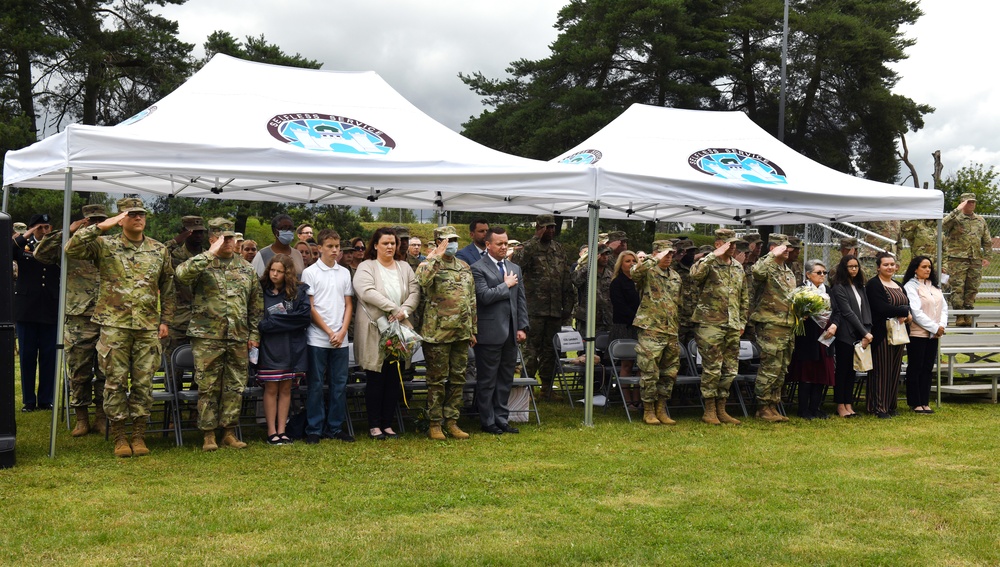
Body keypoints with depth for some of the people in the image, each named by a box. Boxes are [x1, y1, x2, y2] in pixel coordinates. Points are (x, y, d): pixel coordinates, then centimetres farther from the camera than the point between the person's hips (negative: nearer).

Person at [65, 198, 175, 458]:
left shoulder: (159, 250, 11)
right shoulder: (105, 245, 3)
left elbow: (167, 288, 17)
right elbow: (72, 249, -12)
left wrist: (165, 320, 11)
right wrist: (101, 226, -15)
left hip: (148, 327, 2)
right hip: (114, 325, -2)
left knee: (143, 382, 4)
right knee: (116, 381, 1)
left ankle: (139, 435, 13)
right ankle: (118, 437, 11)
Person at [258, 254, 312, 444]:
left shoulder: (299, 291, 1)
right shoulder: (262, 291, 0)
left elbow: (306, 316, -9)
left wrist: (272, 322, -11)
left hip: (292, 348, 1)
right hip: (269, 348, -1)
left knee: (286, 388, 8)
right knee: (271, 388, 2)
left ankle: (281, 430, 14)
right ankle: (271, 432, 7)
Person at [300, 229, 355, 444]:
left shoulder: (344, 273, 10)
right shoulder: (310, 273, -2)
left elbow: (348, 305, 11)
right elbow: (309, 307, -4)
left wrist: (342, 332, -3)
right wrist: (329, 332, -9)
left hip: (341, 339, 4)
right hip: (317, 338, -4)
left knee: (339, 384, 6)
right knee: (315, 385, 1)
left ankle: (335, 427, 16)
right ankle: (314, 429, 9)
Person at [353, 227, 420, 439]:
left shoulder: (404, 268, 13)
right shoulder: (366, 267, -1)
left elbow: (415, 292, 2)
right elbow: (367, 291, -18)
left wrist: (403, 312, -15)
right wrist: (393, 309, -20)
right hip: (374, 332, -4)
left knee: (395, 380, 6)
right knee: (375, 379, 0)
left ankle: (387, 423, 15)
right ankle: (374, 425, 8)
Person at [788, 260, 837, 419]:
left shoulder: (828, 291, 14)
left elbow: (835, 312, 13)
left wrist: (834, 325, -4)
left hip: (825, 338, 6)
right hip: (808, 339, -6)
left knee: (822, 375, 7)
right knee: (806, 375, -1)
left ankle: (815, 408, 16)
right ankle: (804, 410, 6)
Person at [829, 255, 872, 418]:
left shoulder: (859, 287, 15)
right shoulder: (839, 287, -6)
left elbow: (866, 310, 7)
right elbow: (848, 312, -12)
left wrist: (867, 332, -7)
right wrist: (865, 333, -14)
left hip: (858, 336, 6)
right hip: (845, 335, -6)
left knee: (852, 370, 8)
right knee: (842, 370, 0)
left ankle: (849, 404, 13)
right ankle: (840, 406, 6)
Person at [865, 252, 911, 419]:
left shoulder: (898, 286, 19)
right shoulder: (873, 284, -6)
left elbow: (908, 305, 8)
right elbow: (881, 308, -19)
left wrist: (905, 315, -14)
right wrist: (903, 311, -11)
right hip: (881, 334, -7)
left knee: (894, 371, 10)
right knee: (881, 371, -5)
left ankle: (891, 405, 17)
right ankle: (879, 408, -1)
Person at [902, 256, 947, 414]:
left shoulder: (935, 286, 14)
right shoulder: (910, 287, -9)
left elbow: (944, 307, 10)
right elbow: (916, 312, -15)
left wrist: (942, 325, -8)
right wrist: (935, 327, -14)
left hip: (934, 334, 6)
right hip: (917, 334, -6)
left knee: (927, 368, 9)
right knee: (915, 368, 1)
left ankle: (924, 402, 14)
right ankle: (915, 403, 7)